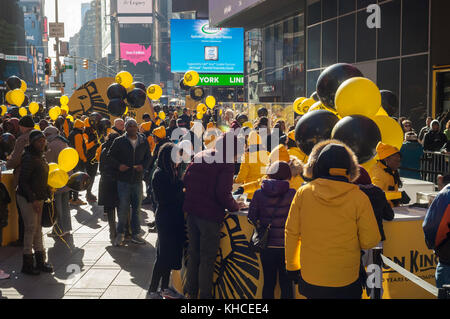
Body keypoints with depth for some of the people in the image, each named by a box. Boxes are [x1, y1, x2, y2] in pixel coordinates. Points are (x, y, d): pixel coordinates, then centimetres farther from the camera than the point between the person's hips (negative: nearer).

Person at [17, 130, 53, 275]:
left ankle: (40, 261, 20)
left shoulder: (41, 157, 10)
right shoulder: (29, 158, -18)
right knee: (31, 228, -4)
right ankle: (27, 264, 7)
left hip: (38, 198, 9)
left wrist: (47, 193, 13)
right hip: (27, 198, -9)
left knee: (38, 228, 12)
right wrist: (33, 199, -22)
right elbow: (22, 181, -20)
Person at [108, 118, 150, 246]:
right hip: (123, 179, -3)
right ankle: (120, 233, 16)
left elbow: (148, 157, 14)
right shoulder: (119, 141, -3)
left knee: (137, 207, 9)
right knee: (123, 207, 0)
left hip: (138, 179, 3)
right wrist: (118, 165, -14)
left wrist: (143, 166, -6)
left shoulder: (144, 142, 5)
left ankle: (135, 234, 20)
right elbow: (110, 156, 3)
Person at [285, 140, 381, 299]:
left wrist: (292, 266, 10)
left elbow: (291, 233, -2)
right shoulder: (359, 198, -13)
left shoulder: (303, 192, -8)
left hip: (310, 280, 2)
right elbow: (370, 241, -10)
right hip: (346, 285, -1)